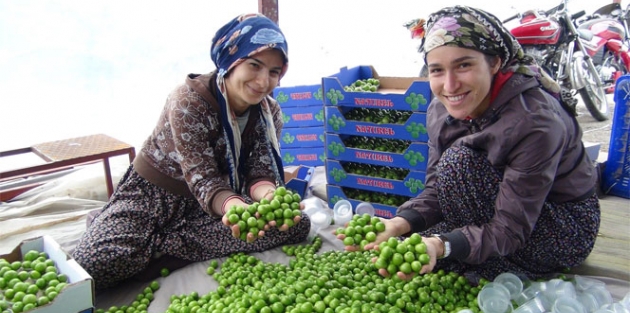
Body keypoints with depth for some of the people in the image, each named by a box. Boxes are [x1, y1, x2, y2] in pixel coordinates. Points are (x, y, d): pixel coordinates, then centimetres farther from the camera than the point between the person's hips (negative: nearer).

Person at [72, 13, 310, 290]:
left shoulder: (270, 112, -8)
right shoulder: (189, 101, -23)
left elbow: (260, 173, -13)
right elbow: (202, 179, -27)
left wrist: (270, 195, -38)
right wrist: (235, 207, -49)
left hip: (224, 194, 6)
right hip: (153, 193, -5)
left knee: (296, 223, -19)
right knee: (94, 264, -29)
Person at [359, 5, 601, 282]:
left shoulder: (534, 123, -32)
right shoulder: (440, 110, -12)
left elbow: (510, 229, -30)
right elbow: (437, 190, -9)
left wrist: (440, 246, -46)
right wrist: (400, 223, -30)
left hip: (567, 230, -5)